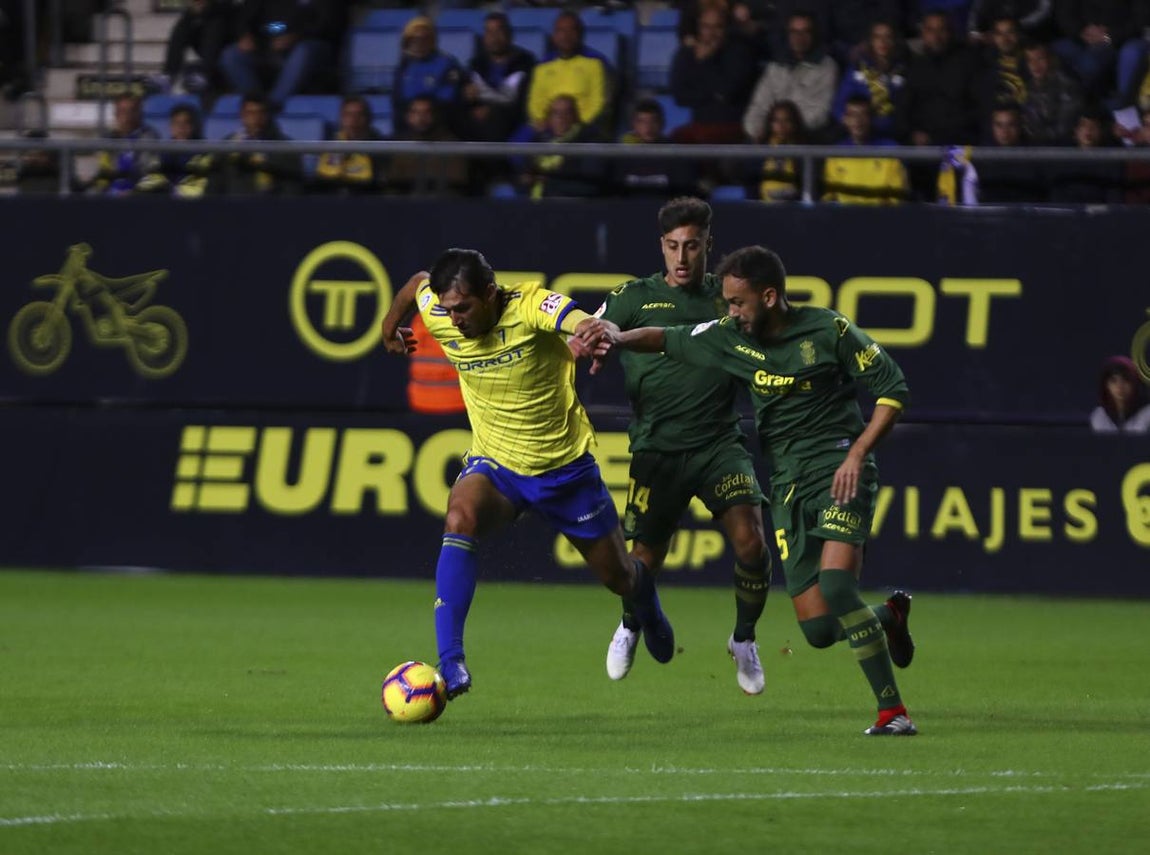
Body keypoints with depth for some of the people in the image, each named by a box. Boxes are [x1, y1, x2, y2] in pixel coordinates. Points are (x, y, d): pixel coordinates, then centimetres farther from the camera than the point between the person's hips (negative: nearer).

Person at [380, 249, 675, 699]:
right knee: (460, 518, -34)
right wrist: (390, 325, 25)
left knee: (618, 576, 15)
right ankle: (450, 662, -38)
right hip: (493, 464, 2)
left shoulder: (530, 305, -27)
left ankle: (645, 599, 56)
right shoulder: (440, 316, -14)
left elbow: (586, 325, -47)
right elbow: (418, 282, 10)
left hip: (564, 466, -2)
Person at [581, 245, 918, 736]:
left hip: (839, 470, -5)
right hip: (788, 483, 5)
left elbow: (893, 390, -4)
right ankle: (890, 618, 33)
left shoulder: (829, 331, -9)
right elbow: (669, 340, 17)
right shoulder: (732, 337, 5)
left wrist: (857, 453, -13)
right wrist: (619, 338, -2)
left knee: (836, 586, -27)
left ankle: (893, 712, -20)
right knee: (818, 630, -1)